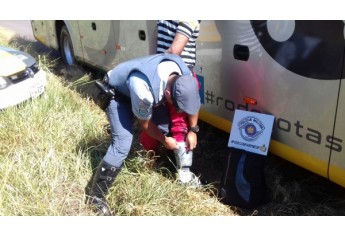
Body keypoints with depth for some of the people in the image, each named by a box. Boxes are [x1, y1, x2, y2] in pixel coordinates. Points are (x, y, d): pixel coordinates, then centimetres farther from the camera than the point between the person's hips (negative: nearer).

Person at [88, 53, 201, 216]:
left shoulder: (184, 75, -25)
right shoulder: (143, 89, -44)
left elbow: (193, 103, 0)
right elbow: (145, 123, -22)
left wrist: (193, 131, 3)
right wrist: (164, 140, -8)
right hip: (117, 92, -7)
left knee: (167, 126, 3)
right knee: (122, 144, -18)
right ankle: (97, 196, -6)